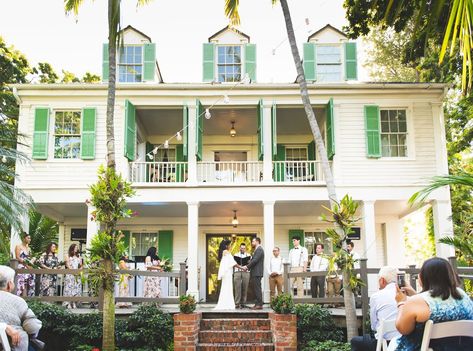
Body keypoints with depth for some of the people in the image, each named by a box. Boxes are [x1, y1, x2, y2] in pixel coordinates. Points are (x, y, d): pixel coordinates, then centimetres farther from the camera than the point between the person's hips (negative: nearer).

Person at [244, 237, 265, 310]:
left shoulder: (259, 249, -11)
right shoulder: (257, 250, 22)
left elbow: (255, 260, -19)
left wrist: (247, 266, -13)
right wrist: (248, 266, 6)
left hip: (257, 273, -10)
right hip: (255, 273, 10)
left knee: (257, 288, -10)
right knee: (256, 289, 10)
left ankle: (259, 304, -9)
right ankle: (257, 304, 12)